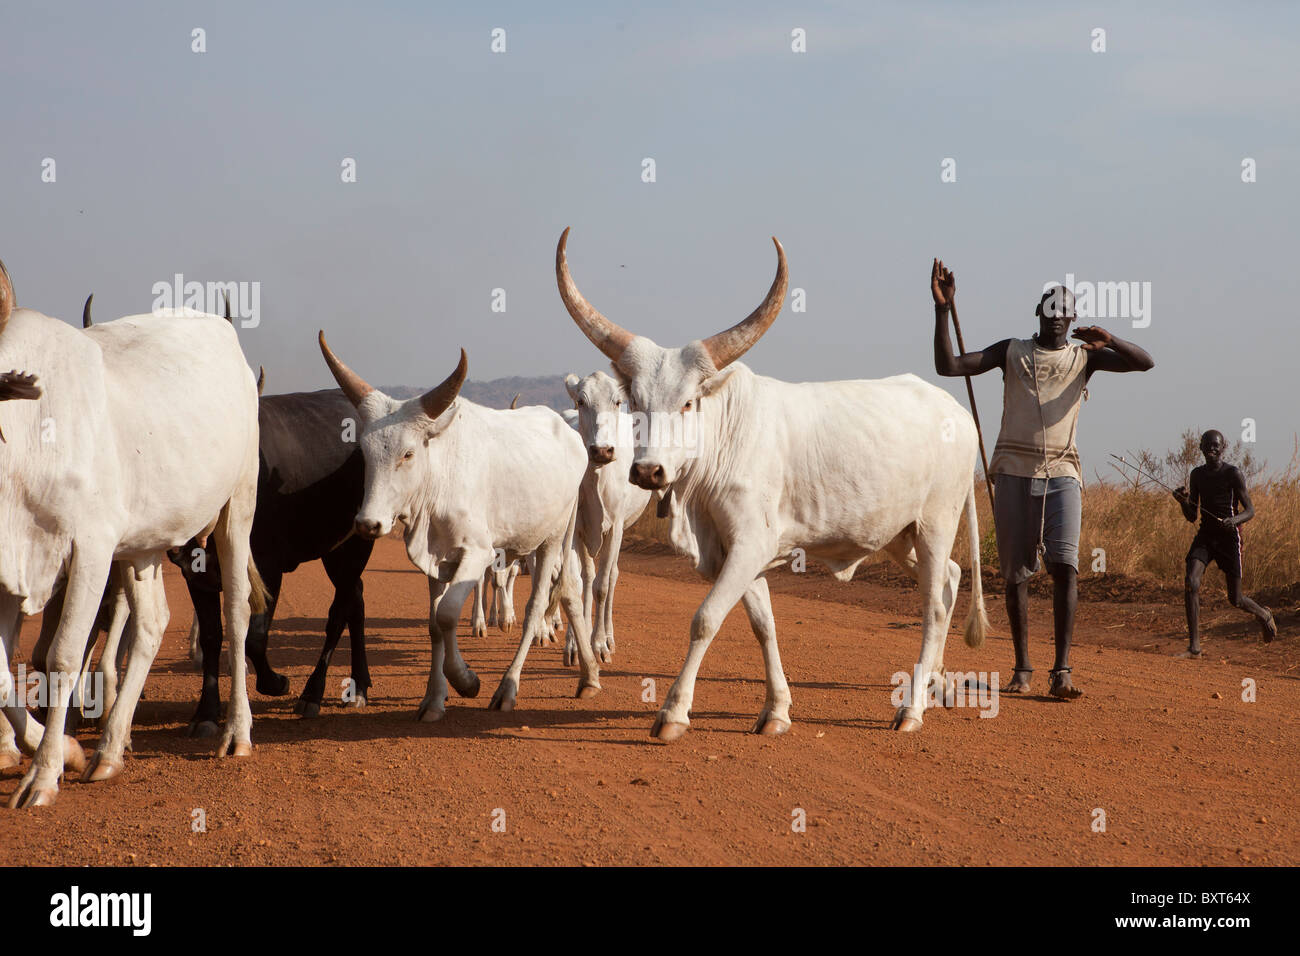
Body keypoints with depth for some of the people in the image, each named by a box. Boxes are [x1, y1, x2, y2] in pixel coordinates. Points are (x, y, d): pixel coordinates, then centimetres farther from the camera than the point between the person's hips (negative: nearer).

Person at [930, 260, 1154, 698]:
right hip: (1013, 472, 1)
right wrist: (942, 308, -7)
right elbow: (947, 366, 2)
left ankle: (1061, 673, -19)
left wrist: (1109, 340, -21)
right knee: (1015, 572, 1)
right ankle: (1022, 667, 13)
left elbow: (1145, 363, -2)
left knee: (1065, 564, -16)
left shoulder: (1085, 356, 11)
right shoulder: (1011, 352, 11)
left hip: (1061, 473, -1)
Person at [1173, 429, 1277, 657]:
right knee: (1191, 584, -19)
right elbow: (1191, 517, 11)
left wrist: (1234, 520, -27)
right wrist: (1183, 501, -10)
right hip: (1205, 535, 4)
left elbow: (1250, 510, -6)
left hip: (1229, 537, -4)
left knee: (1235, 600, 4)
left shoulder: (1233, 474, -7)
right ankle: (1194, 647, -16)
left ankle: (1263, 614, 40)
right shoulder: (1197, 474, 8)